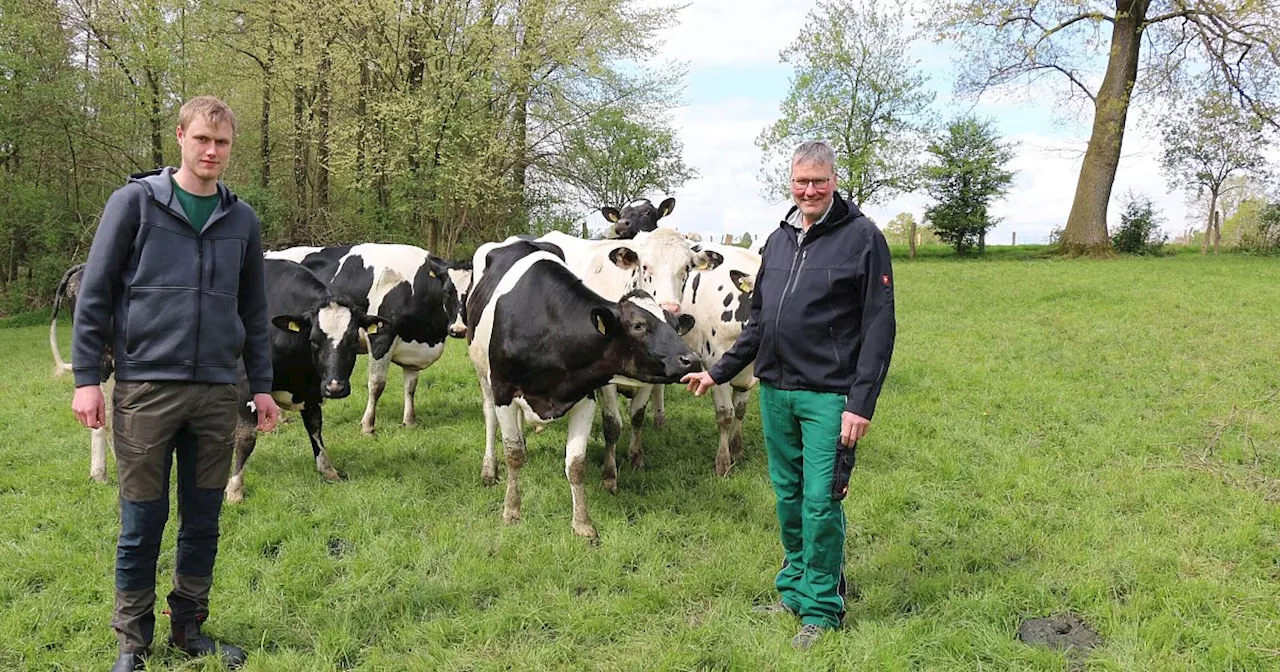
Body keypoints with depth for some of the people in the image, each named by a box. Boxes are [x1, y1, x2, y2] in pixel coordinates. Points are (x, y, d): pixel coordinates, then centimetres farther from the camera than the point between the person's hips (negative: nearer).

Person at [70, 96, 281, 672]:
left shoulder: (242, 220, 10)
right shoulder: (134, 202, 0)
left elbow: (253, 311, 15)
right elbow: (95, 294, -1)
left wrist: (261, 385, 12)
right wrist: (86, 377, -6)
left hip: (218, 391, 3)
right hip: (146, 386, -3)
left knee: (203, 521, 10)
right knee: (142, 523, 4)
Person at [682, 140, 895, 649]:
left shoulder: (862, 237, -6)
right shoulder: (779, 239, 12)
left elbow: (879, 326, -9)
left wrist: (861, 403, -14)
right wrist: (718, 373, 18)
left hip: (828, 396, -6)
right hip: (774, 390, 6)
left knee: (820, 502, -2)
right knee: (788, 497, 14)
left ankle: (823, 610, 13)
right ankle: (794, 593, 29)